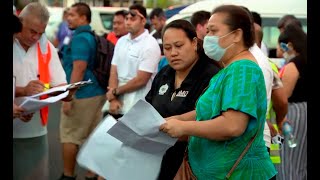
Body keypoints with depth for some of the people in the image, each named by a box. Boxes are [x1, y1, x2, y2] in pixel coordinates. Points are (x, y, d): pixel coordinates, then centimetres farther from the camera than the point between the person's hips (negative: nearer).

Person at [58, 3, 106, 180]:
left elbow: (79, 69, -22)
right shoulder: (92, 37, 15)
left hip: (82, 95, -9)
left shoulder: (80, 38, -15)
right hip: (96, 93, 9)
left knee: (70, 137, 0)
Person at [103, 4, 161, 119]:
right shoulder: (121, 41, 11)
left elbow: (141, 80, -14)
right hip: (116, 102, 6)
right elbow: (113, 72, 7)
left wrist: (115, 92, -5)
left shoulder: (150, 45, -10)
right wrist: (113, 99, -6)